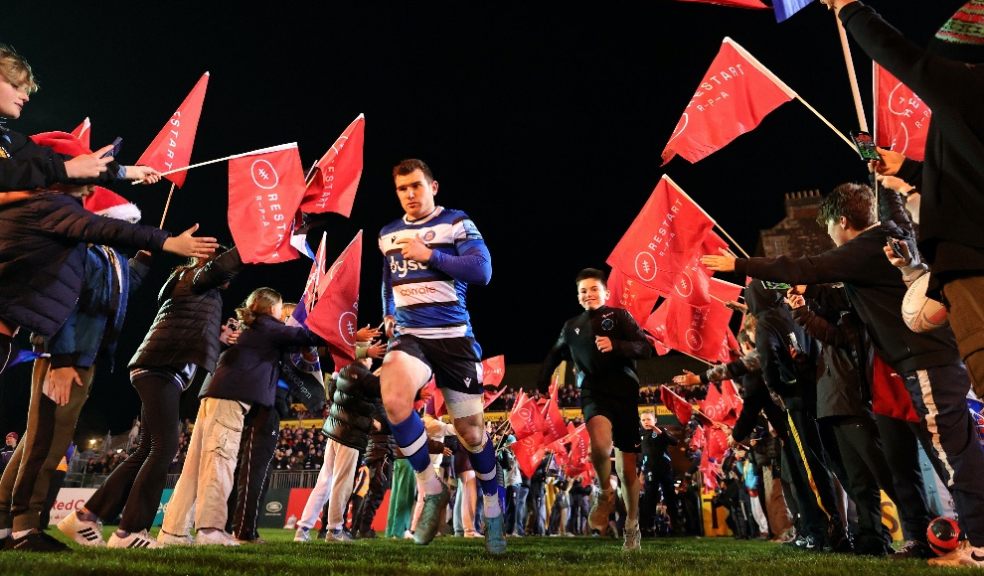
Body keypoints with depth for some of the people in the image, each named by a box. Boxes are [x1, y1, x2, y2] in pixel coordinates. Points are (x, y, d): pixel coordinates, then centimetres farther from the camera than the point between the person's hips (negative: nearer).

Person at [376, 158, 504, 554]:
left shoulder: (457, 223, 0)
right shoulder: (388, 235, 15)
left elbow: (482, 271, -13)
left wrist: (430, 255, -18)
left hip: (454, 337, -3)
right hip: (409, 336, 3)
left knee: (470, 431, 4)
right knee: (393, 399, -30)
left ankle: (493, 513, 30)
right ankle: (431, 489, -7)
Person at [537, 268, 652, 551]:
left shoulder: (619, 316, 4)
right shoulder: (572, 326, 14)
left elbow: (646, 348, -5)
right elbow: (554, 356, 28)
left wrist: (615, 346, -20)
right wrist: (542, 386, 19)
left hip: (624, 394, 0)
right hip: (594, 394, 1)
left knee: (628, 469, 7)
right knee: (600, 443, -32)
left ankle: (633, 527, 31)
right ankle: (605, 493, -1)